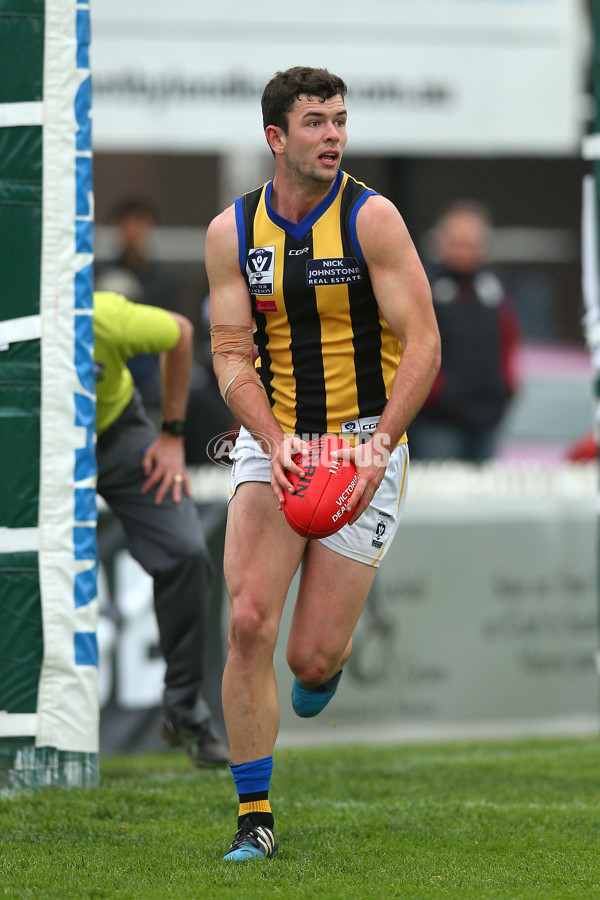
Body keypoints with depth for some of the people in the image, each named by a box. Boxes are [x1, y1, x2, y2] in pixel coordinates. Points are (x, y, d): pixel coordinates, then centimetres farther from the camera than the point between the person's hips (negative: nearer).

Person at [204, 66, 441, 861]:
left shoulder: (372, 219, -9)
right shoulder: (232, 232, 0)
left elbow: (422, 346, -11)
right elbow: (231, 354, -2)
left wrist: (379, 447, -23)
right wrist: (275, 441, -19)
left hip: (365, 444, -2)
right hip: (272, 442, 2)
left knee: (312, 658, -4)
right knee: (249, 623, -16)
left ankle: (331, 653, 37)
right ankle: (254, 819, -4)